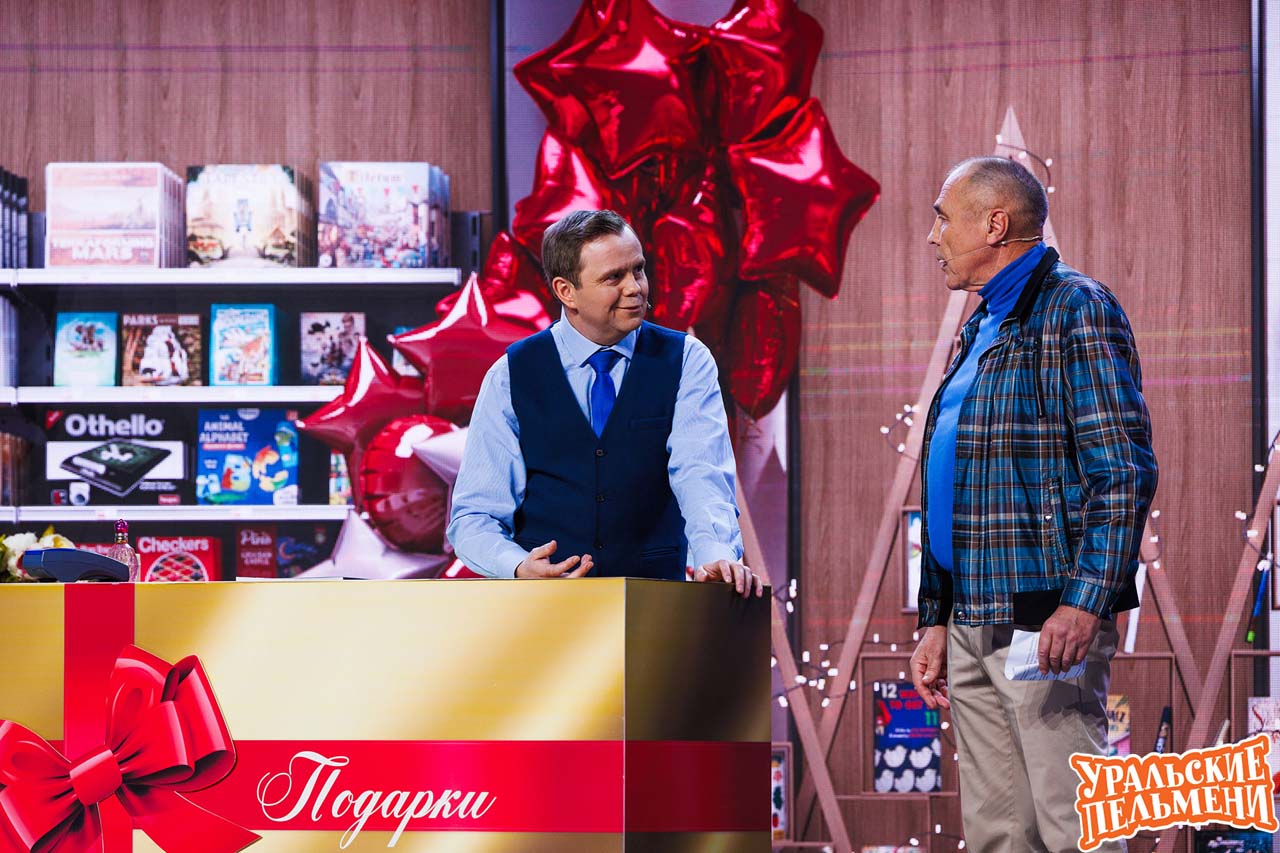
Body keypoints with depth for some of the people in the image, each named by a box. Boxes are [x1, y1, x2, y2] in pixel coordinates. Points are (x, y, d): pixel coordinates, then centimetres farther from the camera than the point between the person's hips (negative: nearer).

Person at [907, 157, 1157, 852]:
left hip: (1044, 619, -9)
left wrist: (1084, 604, -23)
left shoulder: (1075, 309, -6)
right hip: (971, 625, 9)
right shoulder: (978, 332, 22)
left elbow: (1124, 469, -14)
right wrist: (936, 620, 18)